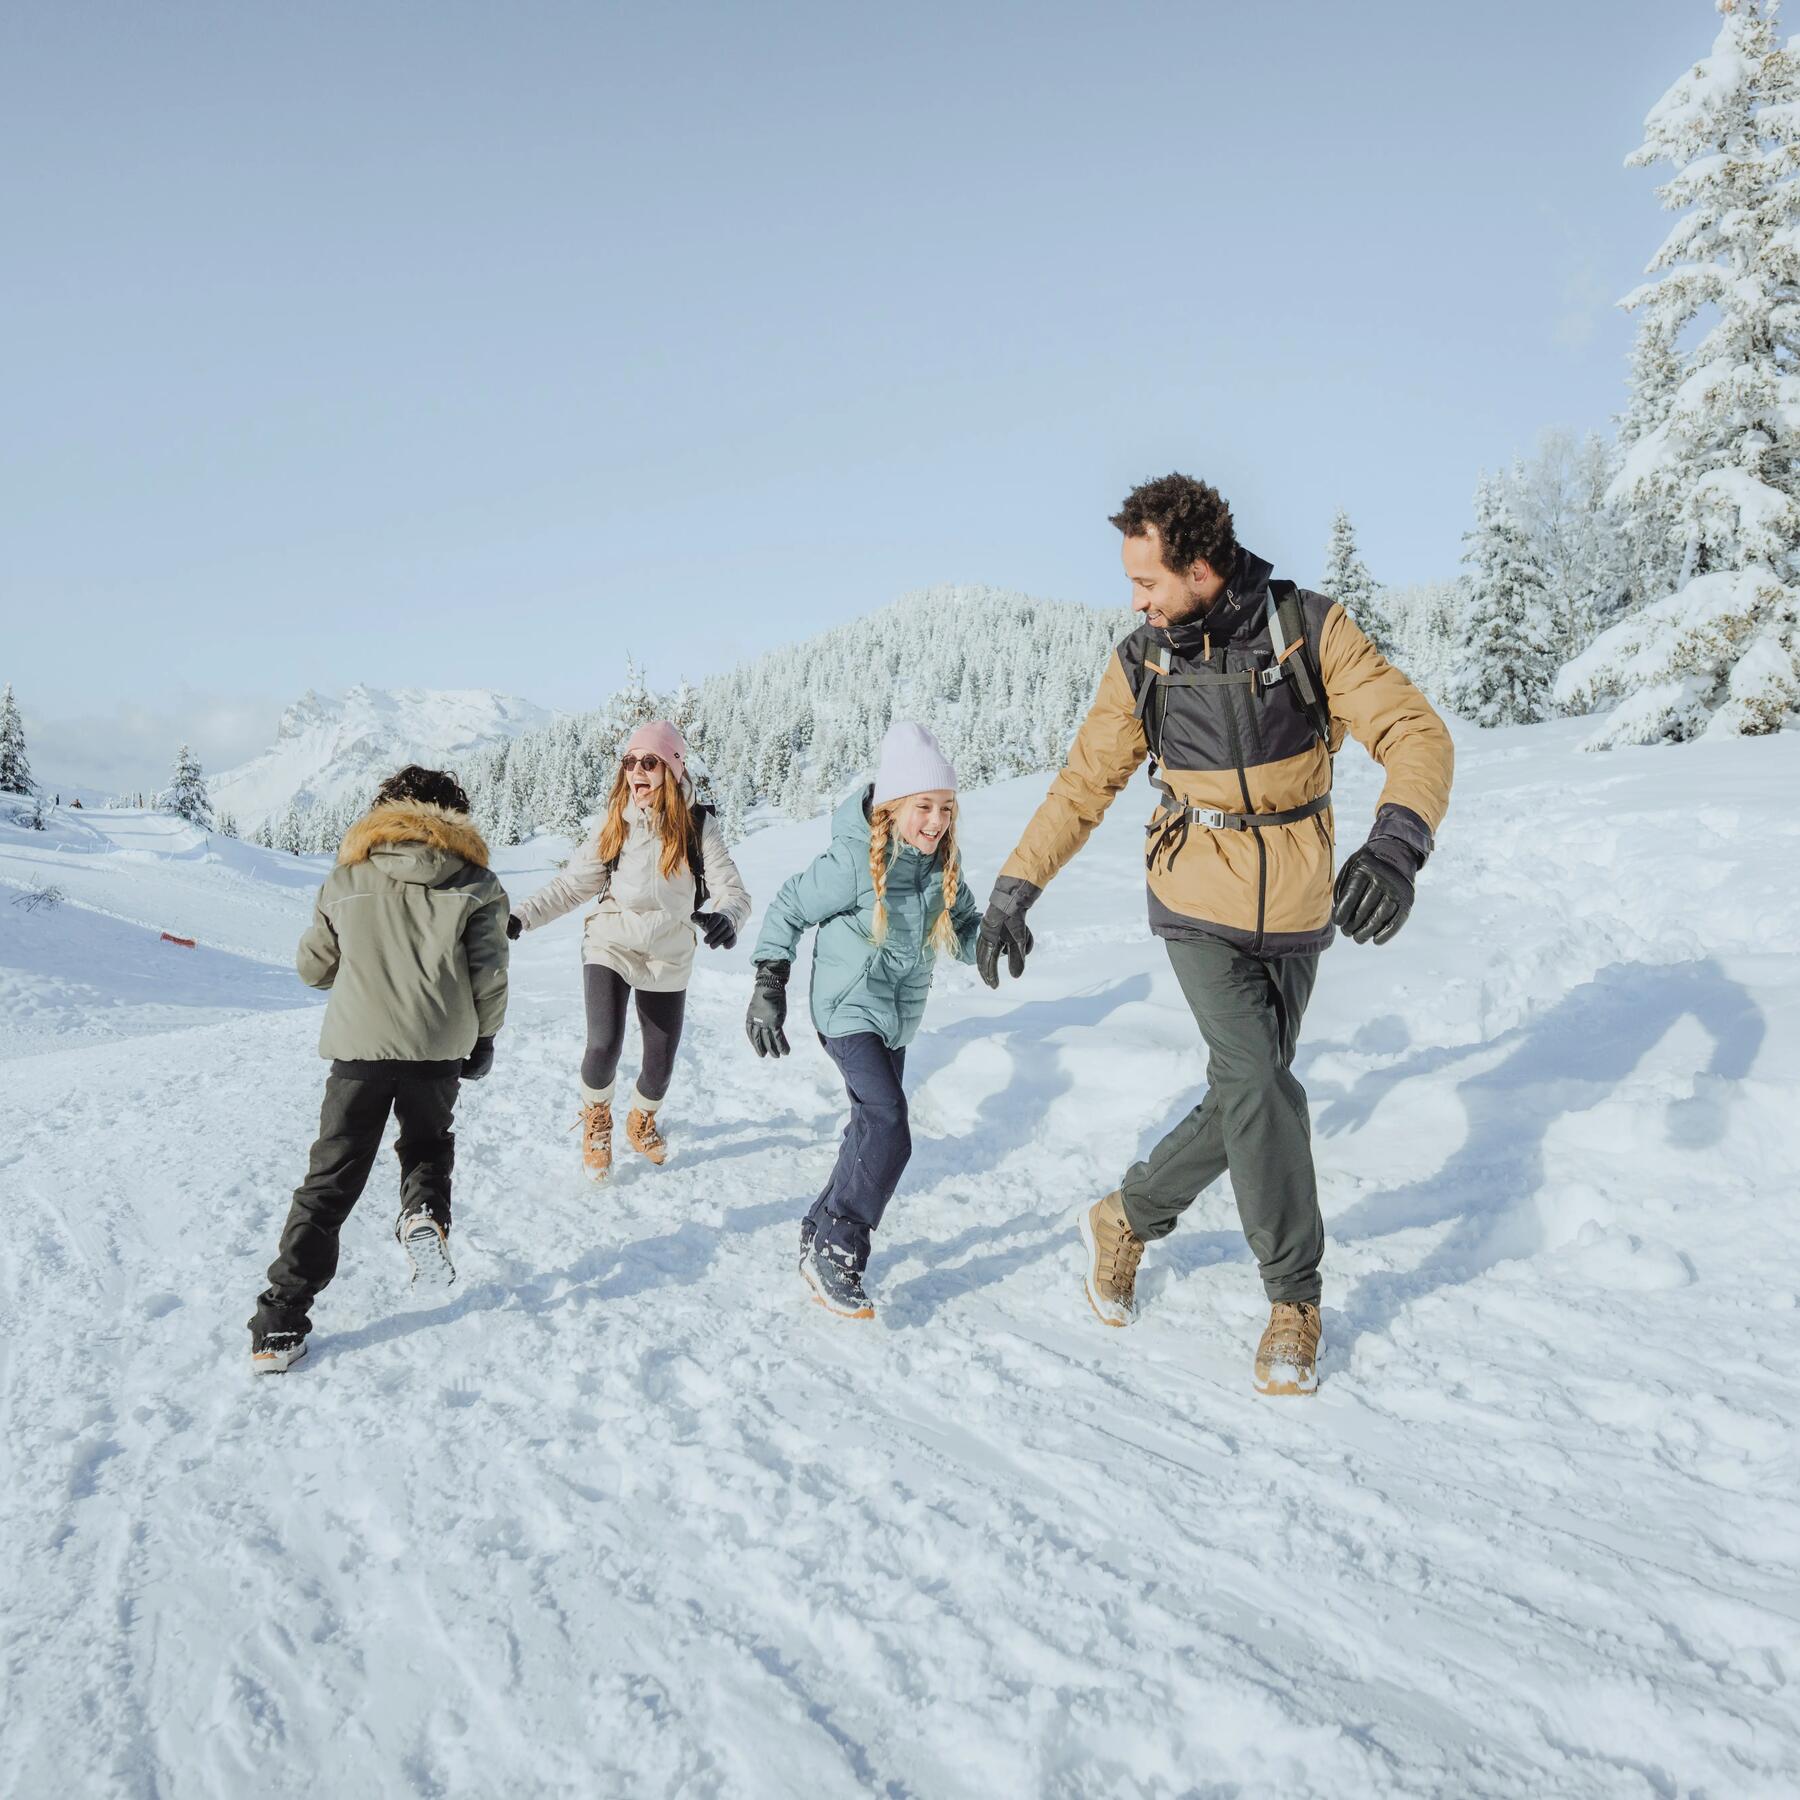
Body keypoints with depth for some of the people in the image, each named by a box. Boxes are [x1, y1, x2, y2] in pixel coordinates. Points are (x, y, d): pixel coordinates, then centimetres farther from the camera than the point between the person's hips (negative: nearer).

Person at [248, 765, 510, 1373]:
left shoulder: (347, 879, 7)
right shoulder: (474, 884, 2)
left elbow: (312, 968, 13)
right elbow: (489, 977, -1)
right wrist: (484, 1039, 13)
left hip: (358, 1045, 0)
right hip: (439, 1048, 0)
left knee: (330, 1181, 7)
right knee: (427, 1141, 27)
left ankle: (280, 1325, 4)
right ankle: (424, 1211, -4)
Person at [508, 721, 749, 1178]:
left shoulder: (697, 825, -12)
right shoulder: (616, 823, -5)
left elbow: (732, 889, -20)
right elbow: (572, 883, -1)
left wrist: (725, 917, -43)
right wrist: (521, 916, -13)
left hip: (668, 957, 0)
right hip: (610, 946, 0)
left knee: (661, 1061, 8)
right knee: (604, 1047, -17)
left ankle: (642, 1119, 44)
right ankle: (596, 1120, 17)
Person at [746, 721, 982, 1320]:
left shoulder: (943, 862, -4)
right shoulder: (855, 861, -23)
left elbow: (962, 933, 3)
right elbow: (788, 909, -12)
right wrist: (769, 985, -16)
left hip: (898, 1016, 8)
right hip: (848, 1010, -7)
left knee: (872, 1127, 15)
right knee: (889, 1132, -20)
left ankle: (821, 1231, 31)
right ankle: (833, 1255, -9)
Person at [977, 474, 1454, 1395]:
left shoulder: (1311, 630, -11)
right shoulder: (1142, 666, -6)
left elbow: (1415, 731, -18)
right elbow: (1082, 785, 4)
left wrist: (1397, 842, -38)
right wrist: (1013, 889, 1)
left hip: (1295, 914, 1)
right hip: (1199, 910, -1)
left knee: (1244, 1105, 7)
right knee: (1259, 1088, -15)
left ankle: (1128, 1217, 32)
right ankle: (1295, 1294, 5)